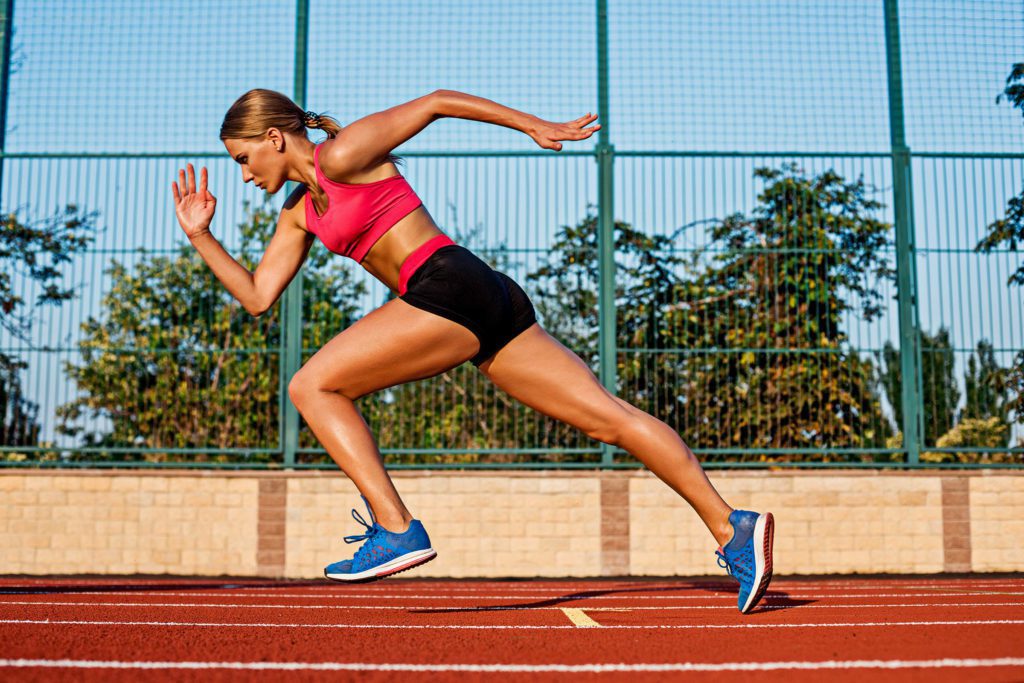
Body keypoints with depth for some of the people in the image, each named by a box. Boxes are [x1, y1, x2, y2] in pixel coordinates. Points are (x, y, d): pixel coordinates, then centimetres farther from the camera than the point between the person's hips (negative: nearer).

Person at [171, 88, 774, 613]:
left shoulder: (342, 155, 1)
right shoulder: (300, 214, 26)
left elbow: (436, 101, 4)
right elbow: (258, 296, 24)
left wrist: (534, 124, 5)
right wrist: (200, 235, 22)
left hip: (452, 287, -10)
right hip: (487, 308, 10)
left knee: (313, 387, -3)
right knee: (608, 415, -1)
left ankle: (397, 530, -8)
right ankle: (730, 528, -4)